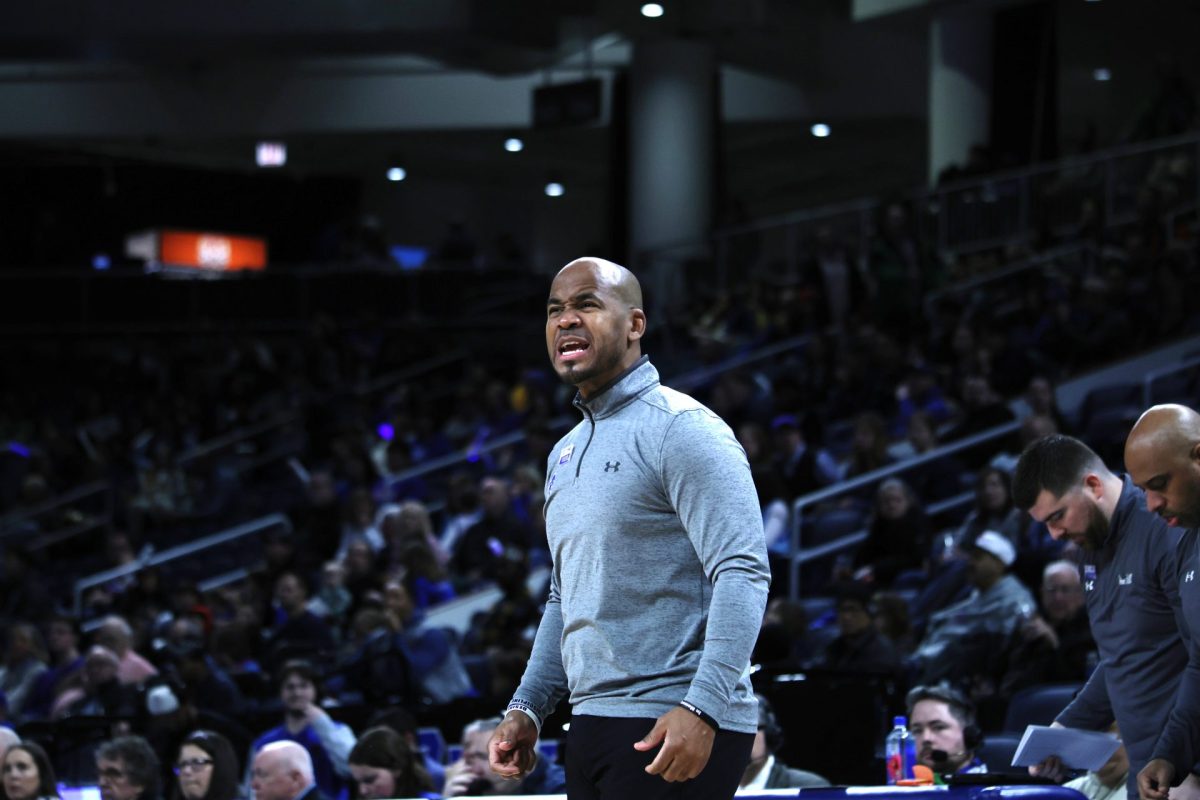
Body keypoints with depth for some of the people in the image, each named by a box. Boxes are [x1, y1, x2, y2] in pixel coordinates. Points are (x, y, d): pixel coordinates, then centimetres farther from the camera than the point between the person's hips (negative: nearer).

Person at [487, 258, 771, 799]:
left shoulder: (681, 429, -8)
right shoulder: (565, 453, 19)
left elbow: (743, 572, -17)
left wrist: (702, 706, -26)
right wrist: (527, 709, 17)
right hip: (592, 724, 8)